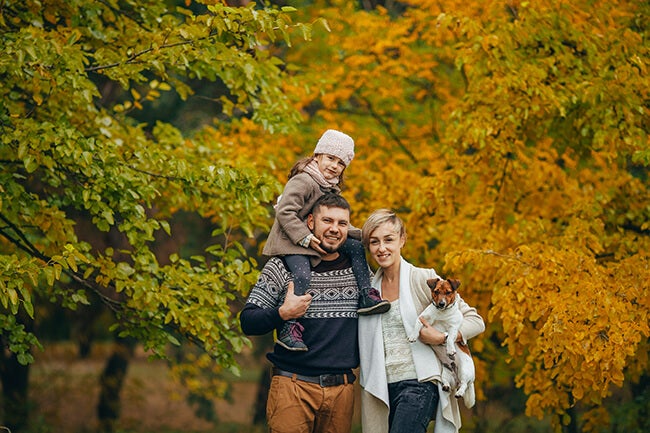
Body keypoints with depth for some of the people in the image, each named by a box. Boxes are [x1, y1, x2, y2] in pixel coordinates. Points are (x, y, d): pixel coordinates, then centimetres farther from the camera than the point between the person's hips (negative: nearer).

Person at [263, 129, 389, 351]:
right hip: (292, 241, -9)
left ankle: (367, 297, 0)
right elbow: (285, 212, -21)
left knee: (356, 247, 2)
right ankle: (288, 329, -29)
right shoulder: (303, 181, -13)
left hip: (317, 239, 9)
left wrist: (363, 234, 6)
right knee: (302, 275, -30)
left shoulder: (332, 189, 16)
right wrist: (306, 238, -25)